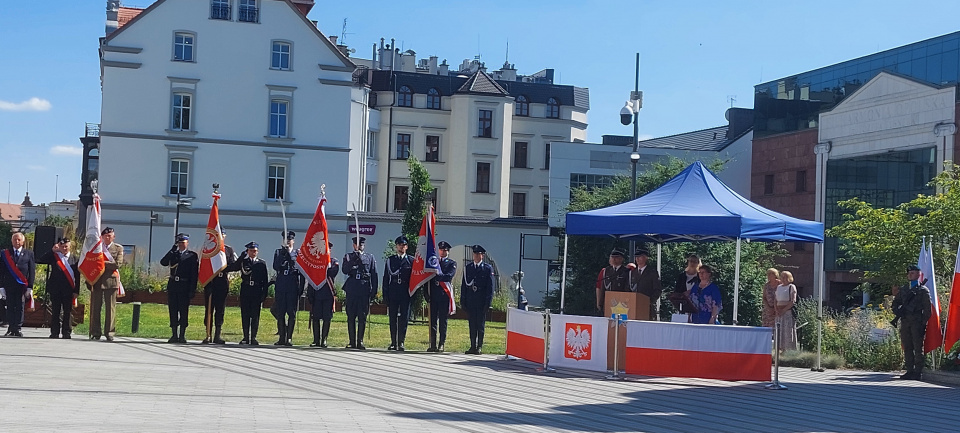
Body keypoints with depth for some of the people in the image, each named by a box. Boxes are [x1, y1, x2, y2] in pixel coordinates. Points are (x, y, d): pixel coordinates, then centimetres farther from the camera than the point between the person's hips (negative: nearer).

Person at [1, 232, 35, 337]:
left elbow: (32, 271, 4)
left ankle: (17, 329, 3)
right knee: (10, 307, 3)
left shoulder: (29, 254, 6)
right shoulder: (5, 253, 10)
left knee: (20, 307, 0)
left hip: (22, 285, -1)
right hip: (9, 285, 1)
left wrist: (30, 287, -4)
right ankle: (10, 329, 9)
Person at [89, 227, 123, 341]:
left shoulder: (118, 248, 7)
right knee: (95, 307, 3)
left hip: (111, 281, -2)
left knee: (110, 308, -2)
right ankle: (95, 333, 9)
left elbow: (118, 264, -6)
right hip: (96, 280, 2)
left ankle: (109, 332, 3)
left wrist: (103, 263, -11)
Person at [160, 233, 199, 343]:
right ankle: (174, 335, 9)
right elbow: (163, 262, -3)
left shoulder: (192, 256, 3)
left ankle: (182, 335, 1)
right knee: (173, 311, 4)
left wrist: (192, 290, -9)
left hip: (185, 287, -4)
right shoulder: (173, 254, 14)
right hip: (173, 286, 4)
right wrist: (172, 250, -8)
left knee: (184, 311, -4)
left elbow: (194, 274, -2)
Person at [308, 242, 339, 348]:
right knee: (315, 317, 1)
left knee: (327, 318, -2)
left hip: (328, 293, -1)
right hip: (316, 292, 1)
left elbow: (333, 272, -11)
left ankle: (324, 340, 3)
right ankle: (316, 340, 7)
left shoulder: (334, 262, 9)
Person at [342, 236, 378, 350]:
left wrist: (374, 291, 4)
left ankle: (360, 341, 1)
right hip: (352, 290, 0)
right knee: (351, 316, 1)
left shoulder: (370, 257, 14)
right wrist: (354, 259, -13)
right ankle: (352, 342, 6)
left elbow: (374, 275, 11)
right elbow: (345, 271, -4)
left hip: (365, 290, 0)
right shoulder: (348, 257, 12)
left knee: (362, 317, -3)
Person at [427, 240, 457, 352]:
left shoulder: (452, 263, 7)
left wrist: (437, 276, -16)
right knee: (433, 320, 0)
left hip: (445, 295, -2)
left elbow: (449, 276, -10)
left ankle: (441, 344, 2)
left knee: (443, 320, -1)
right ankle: (433, 344, 1)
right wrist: (427, 293, 4)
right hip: (433, 295, 2)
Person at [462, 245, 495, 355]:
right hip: (470, 301, 3)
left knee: (481, 324, 0)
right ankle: (473, 346, 12)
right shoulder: (467, 267, 10)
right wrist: (462, 300, 4)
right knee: (472, 324, 6)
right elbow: (463, 285, 11)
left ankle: (479, 347, 6)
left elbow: (490, 286, -1)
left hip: (482, 301, -3)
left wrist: (488, 301, -8)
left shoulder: (488, 268, 1)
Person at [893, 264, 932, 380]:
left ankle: (918, 372, -2)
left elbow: (927, 309, -3)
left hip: (917, 323, -6)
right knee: (907, 348, 8)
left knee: (918, 348, -4)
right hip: (905, 322, 6)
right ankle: (910, 370, 14)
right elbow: (895, 301, 25)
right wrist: (896, 311, 5)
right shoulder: (903, 289, 16)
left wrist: (923, 323, -9)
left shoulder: (923, 290, 0)